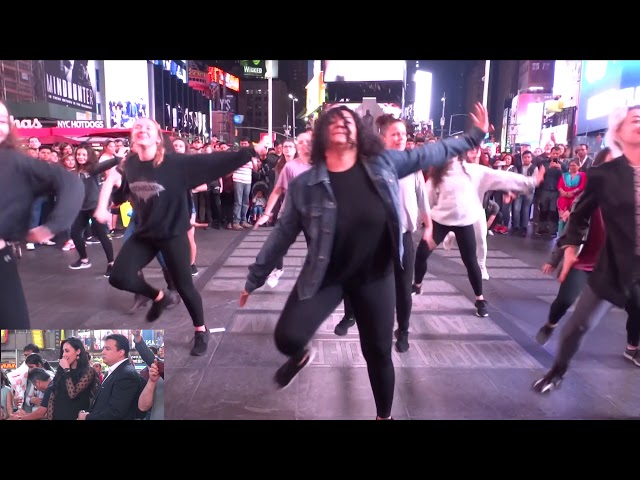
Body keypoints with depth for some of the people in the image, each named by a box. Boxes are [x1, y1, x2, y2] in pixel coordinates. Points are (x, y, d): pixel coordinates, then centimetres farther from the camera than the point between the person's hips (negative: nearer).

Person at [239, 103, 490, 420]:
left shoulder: (383, 163, -6)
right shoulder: (304, 185, -9)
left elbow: (429, 154, 8)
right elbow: (282, 235, -2)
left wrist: (474, 136, 14)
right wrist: (255, 279, 3)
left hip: (376, 277, 1)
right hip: (325, 276, -1)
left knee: (379, 352, 13)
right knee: (287, 338, -18)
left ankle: (384, 415, 42)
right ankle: (301, 356, 23)